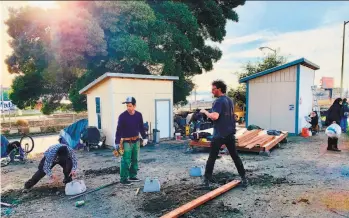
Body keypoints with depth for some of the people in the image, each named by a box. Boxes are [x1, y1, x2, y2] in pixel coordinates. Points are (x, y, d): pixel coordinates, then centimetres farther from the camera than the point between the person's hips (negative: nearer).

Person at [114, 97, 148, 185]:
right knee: (126, 161, -4)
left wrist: (144, 138, 11)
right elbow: (119, 130, -14)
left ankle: (132, 176, 26)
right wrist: (117, 142, -17)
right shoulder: (122, 116, -14)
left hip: (136, 141, 6)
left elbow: (141, 127, 12)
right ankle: (123, 179, 6)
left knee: (135, 160, 13)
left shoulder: (139, 115, 1)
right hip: (126, 142, -5)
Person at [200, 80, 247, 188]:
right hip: (230, 133, 8)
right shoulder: (230, 100, 12)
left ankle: (207, 179, 12)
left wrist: (205, 111, -12)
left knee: (212, 157, 4)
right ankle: (244, 178, 19)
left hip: (219, 135, -7)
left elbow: (215, 117, -28)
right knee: (235, 156, 15)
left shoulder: (218, 101, -15)